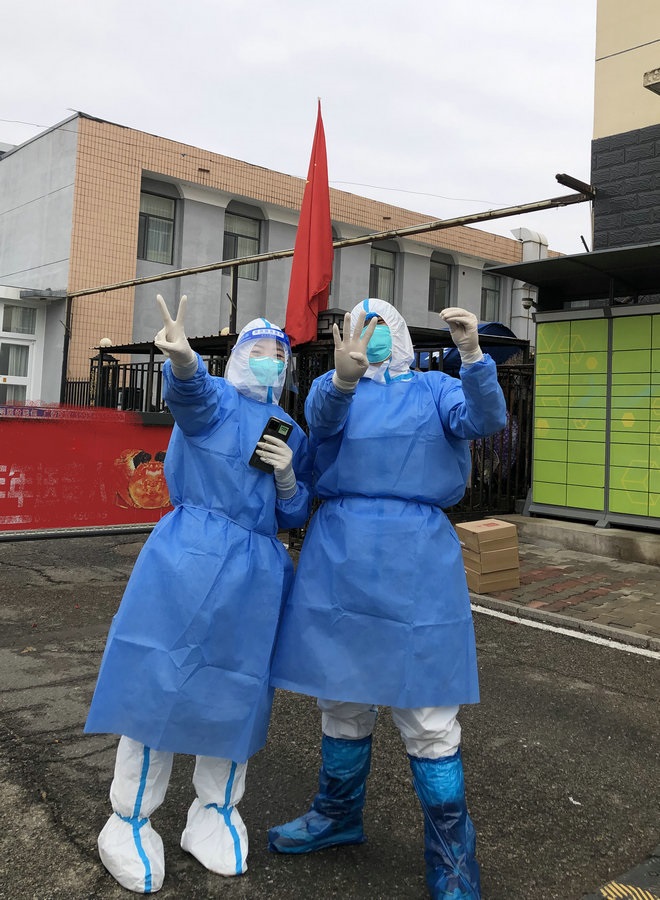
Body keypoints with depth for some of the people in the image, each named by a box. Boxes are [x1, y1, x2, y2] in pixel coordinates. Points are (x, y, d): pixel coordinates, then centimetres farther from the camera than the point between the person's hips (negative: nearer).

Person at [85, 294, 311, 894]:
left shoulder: (293, 434, 13)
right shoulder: (214, 401, -1)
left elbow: (296, 518, 14)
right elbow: (190, 393, -27)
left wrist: (288, 474, -7)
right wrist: (181, 358, -50)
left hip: (257, 574, 5)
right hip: (190, 559, -5)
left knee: (235, 692, 12)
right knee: (160, 683, 0)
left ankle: (215, 812, 32)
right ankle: (129, 822, 19)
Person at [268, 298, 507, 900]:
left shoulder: (433, 389, 8)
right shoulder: (331, 387, 11)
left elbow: (484, 420, -11)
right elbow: (323, 418, -13)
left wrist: (472, 355, -28)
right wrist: (345, 377, -35)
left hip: (416, 557, -2)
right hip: (341, 556, 3)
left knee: (427, 715, 0)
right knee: (341, 696, 16)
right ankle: (339, 814, 39)